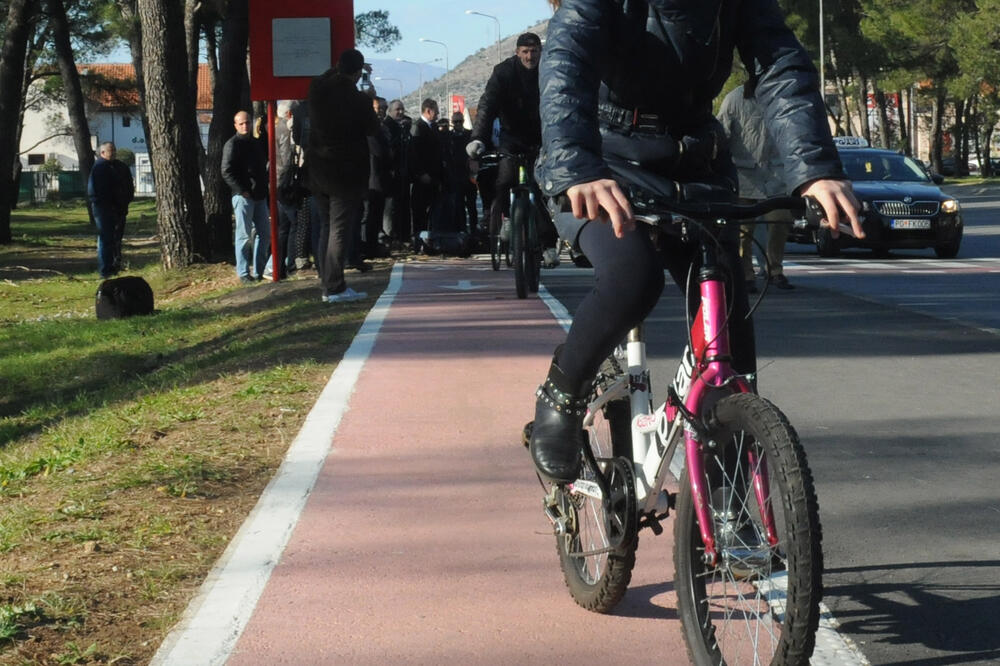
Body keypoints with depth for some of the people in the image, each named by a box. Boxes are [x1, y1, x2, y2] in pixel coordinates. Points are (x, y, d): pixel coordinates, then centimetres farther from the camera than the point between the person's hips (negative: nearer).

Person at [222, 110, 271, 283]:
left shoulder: (258, 144, 17)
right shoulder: (232, 144, -5)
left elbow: (265, 163, 28)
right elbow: (227, 172, -12)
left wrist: (264, 187, 14)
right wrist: (242, 190, -17)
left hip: (260, 195, 7)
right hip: (243, 196, -7)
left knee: (264, 233, 8)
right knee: (244, 234, -4)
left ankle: (259, 270, 16)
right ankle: (243, 273, 1)